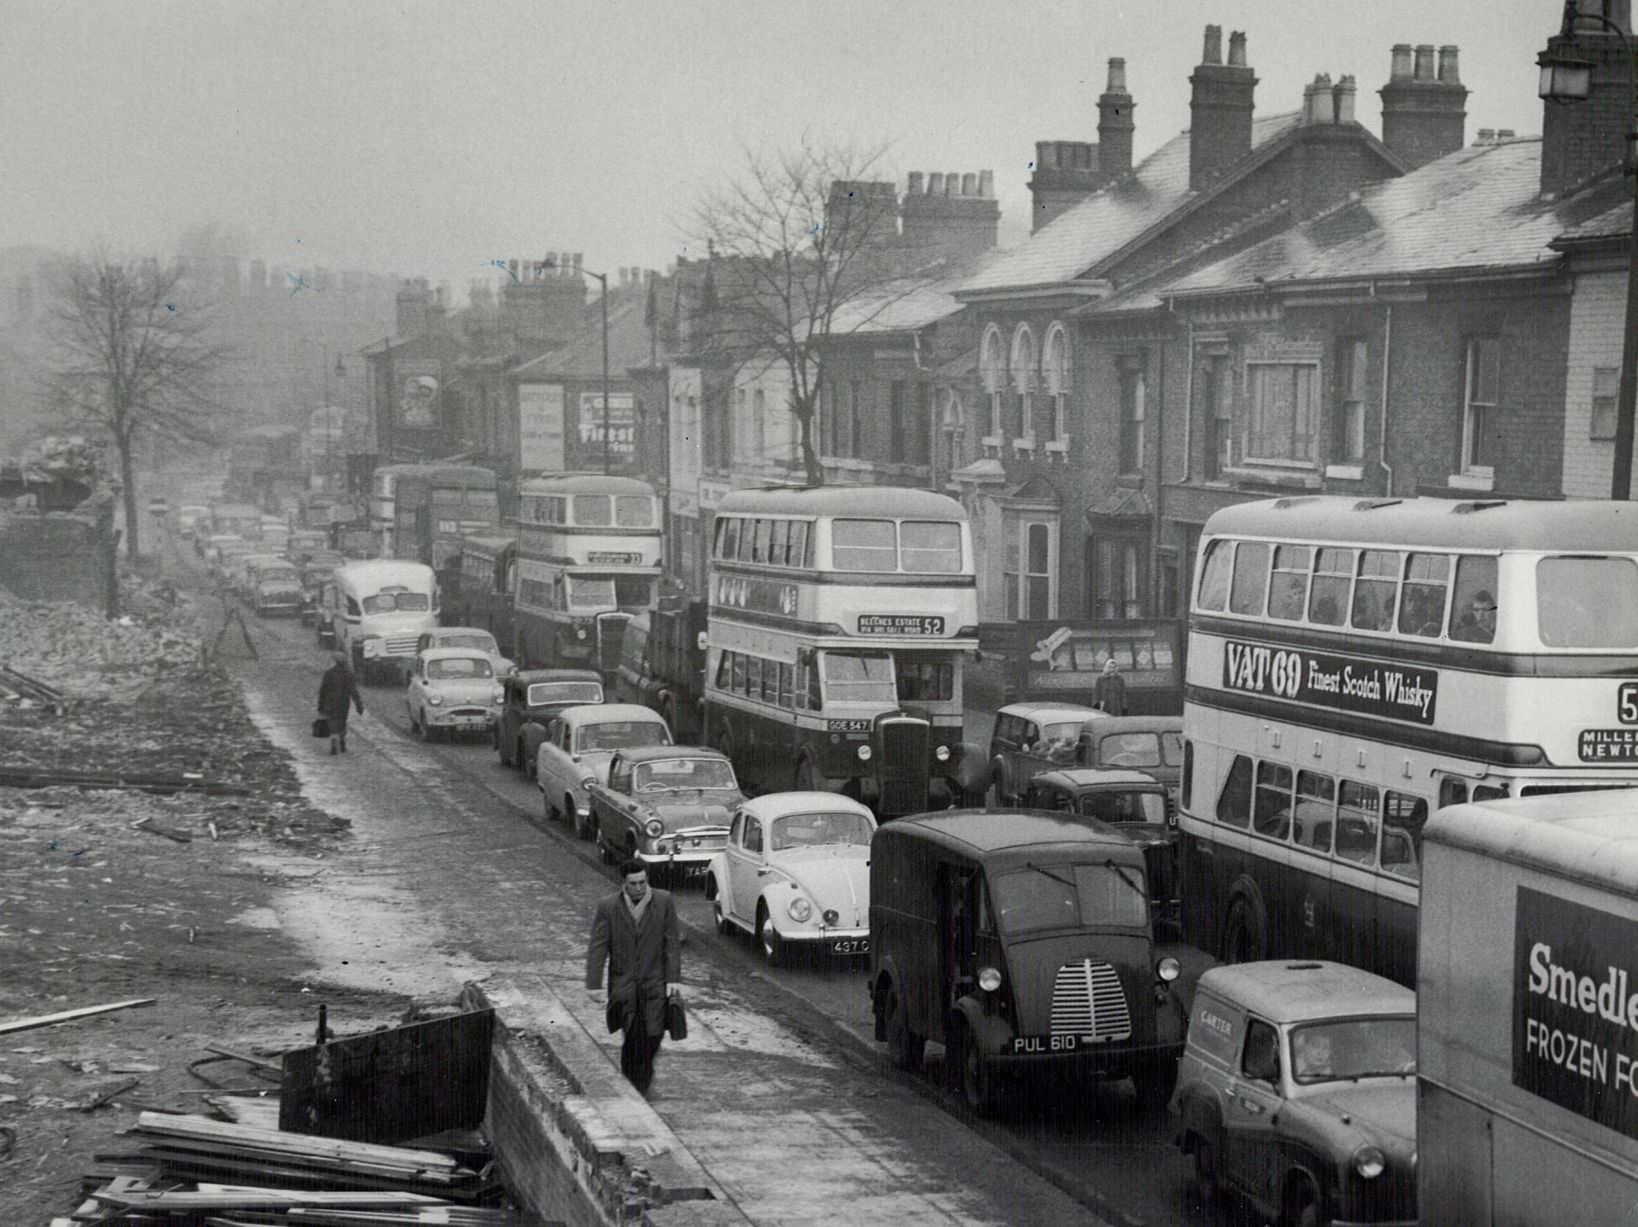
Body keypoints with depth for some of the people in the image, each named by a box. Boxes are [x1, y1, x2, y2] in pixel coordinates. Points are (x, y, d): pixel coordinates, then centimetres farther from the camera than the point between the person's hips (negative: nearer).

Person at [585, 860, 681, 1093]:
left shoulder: (664, 901, -4)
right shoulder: (608, 907, -6)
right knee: (633, 1037, -5)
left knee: (653, 1034, -5)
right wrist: (594, 985, -13)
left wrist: (673, 978, -6)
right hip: (623, 984, -1)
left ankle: (645, 1068, 24)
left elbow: (671, 943, -1)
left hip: (654, 981, 1)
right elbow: (597, 948, -7)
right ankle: (631, 1086, 11)